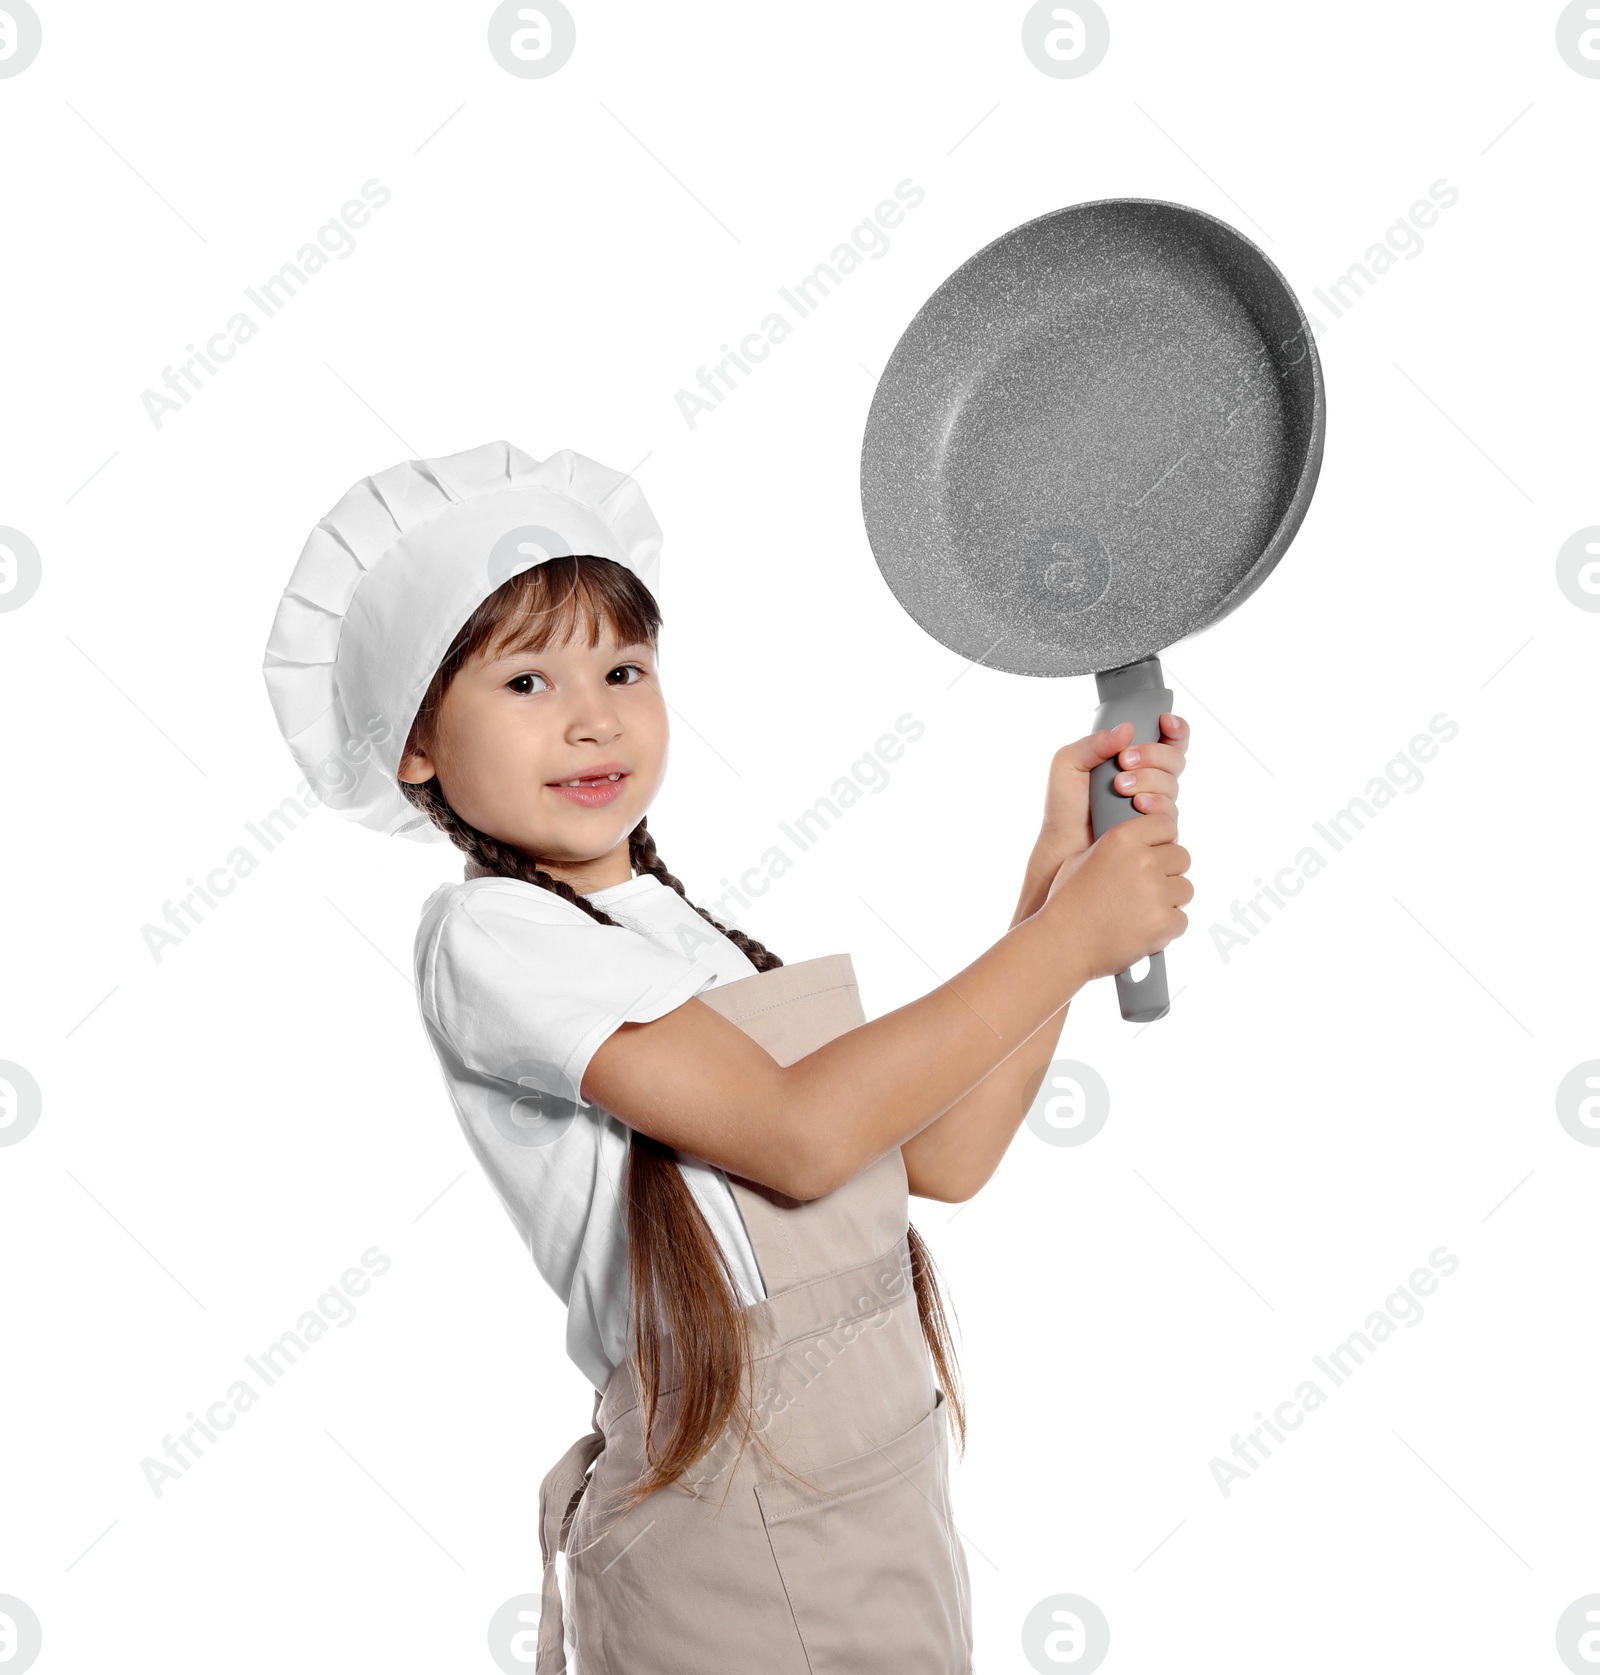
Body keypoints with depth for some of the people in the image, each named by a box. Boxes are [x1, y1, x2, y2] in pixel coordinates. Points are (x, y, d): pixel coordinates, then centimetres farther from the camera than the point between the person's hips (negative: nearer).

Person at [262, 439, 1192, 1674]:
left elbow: (948, 1155, 2)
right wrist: (1067, 940, -17)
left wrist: (1066, 870, -2)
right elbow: (799, 1135, -23)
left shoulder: (688, 931, 10)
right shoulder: (490, 938, -13)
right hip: (733, 1543, -7)